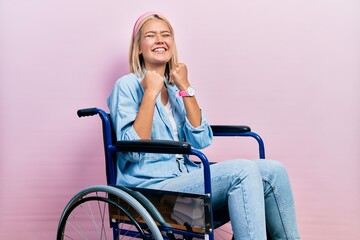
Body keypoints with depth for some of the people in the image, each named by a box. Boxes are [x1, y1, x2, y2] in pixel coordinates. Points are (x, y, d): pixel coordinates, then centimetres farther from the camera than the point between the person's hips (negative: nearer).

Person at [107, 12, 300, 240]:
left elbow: (202, 140, -1)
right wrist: (151, 92, -17)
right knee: (243, 170, -27)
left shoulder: (175, 87, 13)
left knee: (273, 171, -11)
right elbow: (133, 150, -16)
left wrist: (185, 88, -6)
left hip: (186, 176, 6)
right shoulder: (127, 86, -3)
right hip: (152, 187, -6)